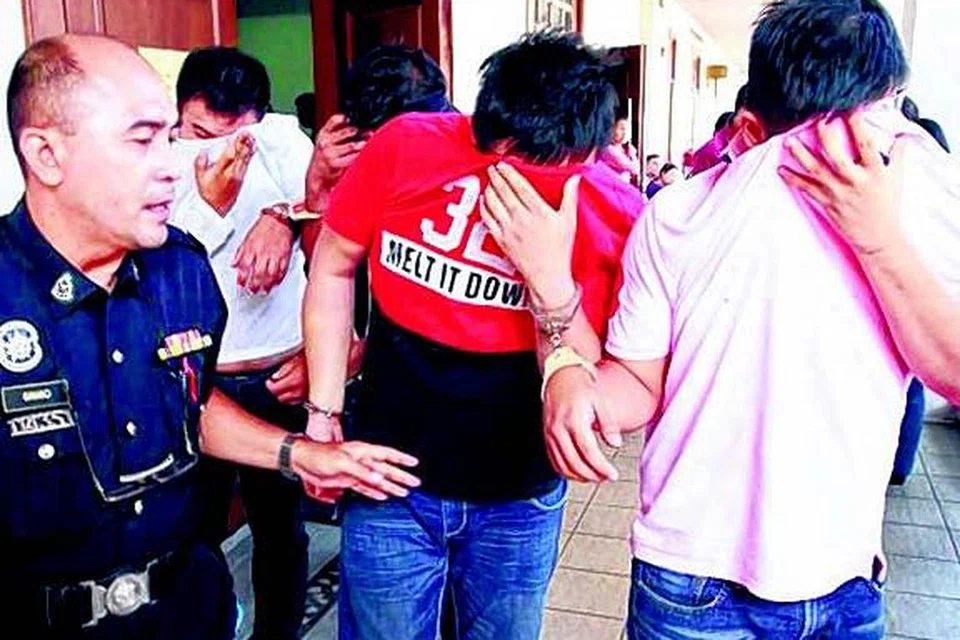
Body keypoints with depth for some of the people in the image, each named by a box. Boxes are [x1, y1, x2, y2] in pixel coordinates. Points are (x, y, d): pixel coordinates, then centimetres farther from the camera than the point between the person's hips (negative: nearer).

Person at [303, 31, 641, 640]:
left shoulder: (617, 215, -16)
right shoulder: (405, 147, -16)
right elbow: (333, 269, 0)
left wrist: (550, 280, -30)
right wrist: (324, 413, -1)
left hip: (520, 503, 1)